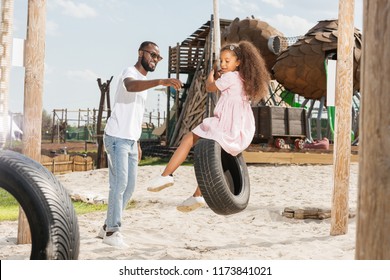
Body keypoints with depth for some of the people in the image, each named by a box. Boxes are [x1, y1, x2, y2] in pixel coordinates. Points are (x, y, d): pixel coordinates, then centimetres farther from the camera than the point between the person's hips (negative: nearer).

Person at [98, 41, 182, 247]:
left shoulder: (144, 81, 18)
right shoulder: (130, 72, -10)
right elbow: (131, 86, -38)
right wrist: (161, 81, -51)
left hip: (131, 140, 9)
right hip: (117, 138, -9)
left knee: (129, 186, 9)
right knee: (119, 183, -11)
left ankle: (107, 227, 19)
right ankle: (112, 231, -4)